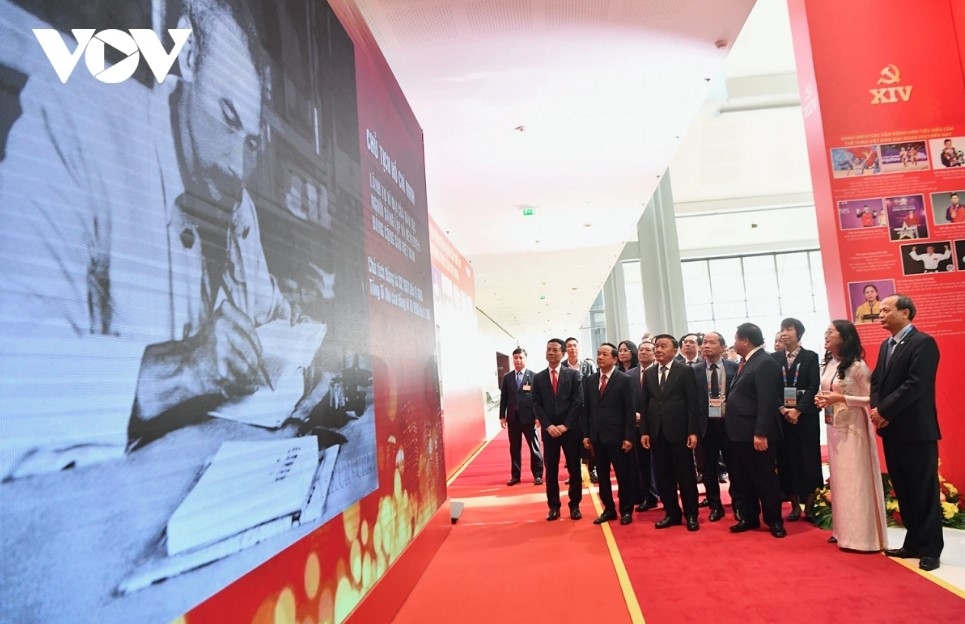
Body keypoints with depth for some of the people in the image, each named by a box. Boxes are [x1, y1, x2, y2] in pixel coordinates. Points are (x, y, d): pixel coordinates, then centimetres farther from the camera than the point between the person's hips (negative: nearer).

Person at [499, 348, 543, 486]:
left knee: (534, 447, 5)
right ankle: (515, 475, 19)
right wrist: (502, 416, 4)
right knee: (514, 448, 10)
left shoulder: (534, 376, -2)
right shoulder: (507, 377, 8)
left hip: (528, 417, -3)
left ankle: (538, 475, 15)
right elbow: (503, 398, 8)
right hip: (512, 417, 3)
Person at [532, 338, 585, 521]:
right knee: (551, 470, 6)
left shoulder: (573, 374, 1)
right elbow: (536, 405, 2)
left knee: (574, 469, 6)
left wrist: (565, 425, -12)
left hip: (571, 429, -1)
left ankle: (574, 505, 19)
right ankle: (554, 506, 17)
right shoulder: (538, 378, 7)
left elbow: (578, 402, -5)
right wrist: (548, 426, -10)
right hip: (549, 430, 2)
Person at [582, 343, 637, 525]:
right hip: (597, 437, 4)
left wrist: (628, 437, -12)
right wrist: (586, 434, 4)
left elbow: (629, 411, -7)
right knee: (602, 476, 11)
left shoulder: (624, 380, -5)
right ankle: (609, 509, 24)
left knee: (624, 475, 7)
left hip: (617, 436, -4)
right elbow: (586, 409, 9)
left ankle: (626, 511, 21)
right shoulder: (589, 380, 8)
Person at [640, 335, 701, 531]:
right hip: (657, 432, 4)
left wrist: (693, 431, -11)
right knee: (663, 475, 9)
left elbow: (692, 403, -6)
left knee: (685, 474, 4)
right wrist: (644, 431, 4)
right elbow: (644, 404, 10)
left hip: (679, 430, -4)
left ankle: (691, 514, 16)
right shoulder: (648, 374, 10)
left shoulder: (685, 371, -3)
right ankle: (671, 513, 20)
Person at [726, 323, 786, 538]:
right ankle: (749, 517, 27)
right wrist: (732, 426, 13)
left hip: (756, 434, -9)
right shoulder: (746, 363, 14)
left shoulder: (765, 363, -16)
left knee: (765, 478, 4)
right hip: (741, 432, 10)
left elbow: (767, 402, -22)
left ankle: (774, 520, 17)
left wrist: (760, 433, -25)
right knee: (743, 478, 15)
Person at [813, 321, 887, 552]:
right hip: (833, 426, 8)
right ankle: (843, 530, 22)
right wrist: (822, 400, -2)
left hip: (852, 427, -8)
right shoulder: (827, 364, 9)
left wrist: (841, 399, -22)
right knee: (839, 478, 12)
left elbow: (871, 398, -13)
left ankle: (861, 535, 8)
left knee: (855, 479, -2)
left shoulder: (857, 366, -13)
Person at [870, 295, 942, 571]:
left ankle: (930, 548, 14)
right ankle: (914, 543, 23)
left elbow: (915, 385, -20)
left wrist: (884, 410, -16)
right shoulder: (886, 346, 15)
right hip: (892, 430, 8)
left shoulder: (923, 343, -11)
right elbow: (876, 381, 13)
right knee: (903, 490, 13)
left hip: (916, 430, -8)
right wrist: (877, 410, -5)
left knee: (924, 490, 3)